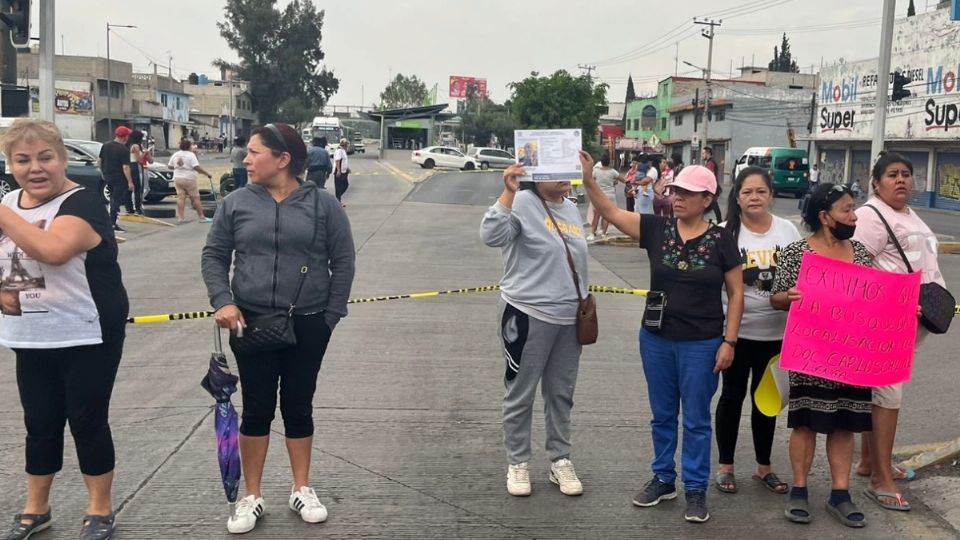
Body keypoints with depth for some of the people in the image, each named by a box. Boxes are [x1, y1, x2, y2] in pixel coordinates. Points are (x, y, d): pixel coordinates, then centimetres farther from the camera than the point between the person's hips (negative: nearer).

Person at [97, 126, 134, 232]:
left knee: (113, 198, 22)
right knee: (117, 200, -1)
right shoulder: (124, 150, -16)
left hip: (107, 177, 7)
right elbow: (125, 167, -21)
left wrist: (103, 173, 24)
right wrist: (130, 182, -18)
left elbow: (99, 161, 12)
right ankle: (113, 224, -2)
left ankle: (112, 220, 23)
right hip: (119, 178, -7)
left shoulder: (105, 146, 7)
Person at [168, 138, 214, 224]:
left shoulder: (175, 155, 7)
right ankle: (201, 217, 5)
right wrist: (207, 174, -17)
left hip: (177, 178, 5)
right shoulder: (191, 155, -11)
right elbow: (197, 167, -21)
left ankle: (180, 217, -3)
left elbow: (170, 166, 12)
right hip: (189, 179, -5)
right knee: (196, 198, 2)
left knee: (181, 198, 4)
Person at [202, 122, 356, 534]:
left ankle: (301, 490, 26)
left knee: (299, 407, 10)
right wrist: (222, 301, -9)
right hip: (251, 324, 1)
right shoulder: (237, 203, 0)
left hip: (307, 326, -1)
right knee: (257, 409, 7)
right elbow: (213, 256, 5)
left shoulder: (322, 204, -4)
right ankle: (252, 496, 21)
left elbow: (343, 261, 0)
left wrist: (331, 314, -3)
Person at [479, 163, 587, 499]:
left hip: (569, 319, 7)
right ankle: (517, 463, 20)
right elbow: (491, 236, -28)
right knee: (520, 395, 6)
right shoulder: (523, 203, -12)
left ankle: (560, 461, 27)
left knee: (561, 395, 15)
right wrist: (508, 193, -34)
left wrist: (584, 305, 21)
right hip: (528, 316, -6)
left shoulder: (572, 209, 11)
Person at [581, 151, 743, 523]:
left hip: (702, 344, -3)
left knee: (696, 419, 7)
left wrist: (729, 341, -8)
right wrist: (588, 180, -22)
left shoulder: (721, 240, -6)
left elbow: (735, 294, -3)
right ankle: (663, 479, 31)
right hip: (656, 339, 3)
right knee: (662, 415, 15)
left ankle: (696, 490, 20)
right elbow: (610, 212, -7)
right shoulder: (657, 229, -1)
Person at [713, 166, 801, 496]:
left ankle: (764, 467, 27)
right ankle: (725, 466, 21)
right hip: (737, 330, -3)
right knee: (733, 395, 8)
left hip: (777, 332, 3)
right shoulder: (726, 232, -7)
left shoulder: (788, 231, 2)